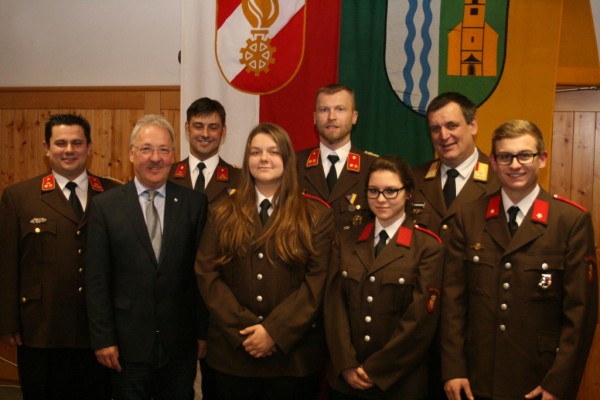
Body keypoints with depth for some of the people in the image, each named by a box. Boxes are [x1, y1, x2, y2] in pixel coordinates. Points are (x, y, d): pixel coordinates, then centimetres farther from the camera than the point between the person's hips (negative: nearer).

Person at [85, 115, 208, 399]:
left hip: (181, 343, 1)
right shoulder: (105, 205, -3)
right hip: (128, 344, -1)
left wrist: (203, 331, 1)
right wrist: (103, 339, -5)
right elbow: (97, 279, -3)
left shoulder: (194, 203, -1)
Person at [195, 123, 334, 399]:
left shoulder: (315, 215, 0)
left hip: (293, 352, -1)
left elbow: (317, 281, -7)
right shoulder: (223, 213, 5)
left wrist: (274, 331, -14)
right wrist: (243, 329, -12)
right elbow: (206, 274, -2)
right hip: (232, 350, 2)